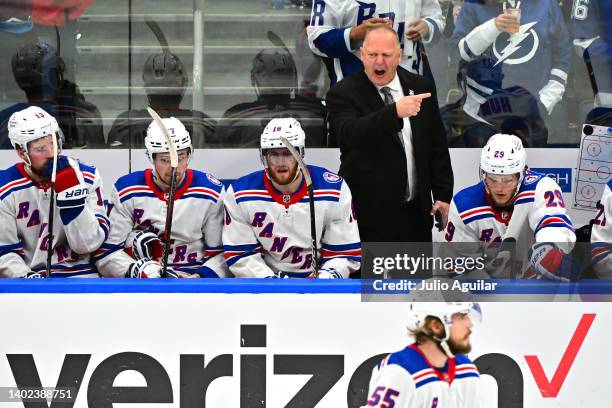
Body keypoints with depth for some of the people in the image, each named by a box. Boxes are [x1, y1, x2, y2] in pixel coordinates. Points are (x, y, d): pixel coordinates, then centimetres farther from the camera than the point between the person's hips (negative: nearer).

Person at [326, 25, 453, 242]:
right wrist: (395, 111, -40)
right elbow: (350, 134, -28)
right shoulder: (343, 93, -8)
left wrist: (443, 194, 8)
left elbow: (437, 144, 13)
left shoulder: (419, 86, 7)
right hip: (371, 215, -5)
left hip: (417, 210, 5)